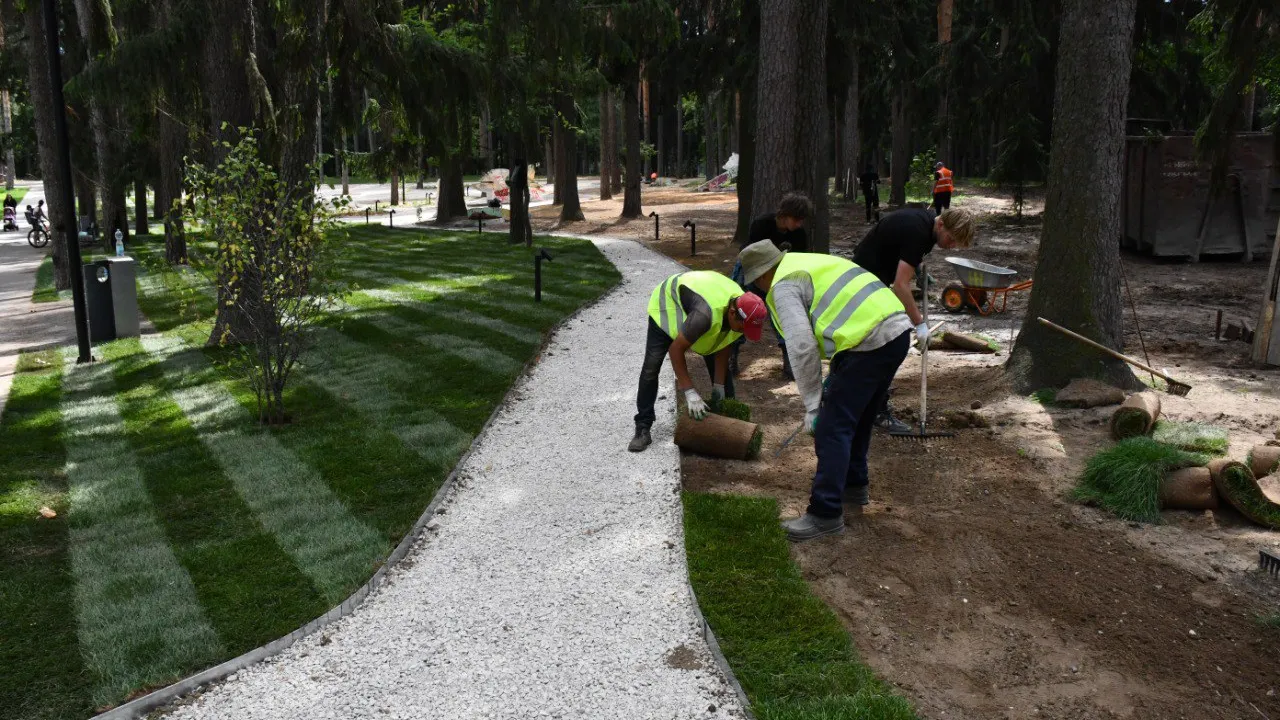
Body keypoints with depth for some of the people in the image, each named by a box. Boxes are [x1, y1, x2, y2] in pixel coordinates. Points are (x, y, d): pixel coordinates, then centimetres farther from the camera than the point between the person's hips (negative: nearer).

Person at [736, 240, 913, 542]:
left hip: (869, 342, -10)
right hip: (898, 329, 10)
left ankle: (826, 514, -1)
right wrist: (837, 373, 27)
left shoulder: (784, 286, -3)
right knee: (857, 418, 25)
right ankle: (853, 485, 39)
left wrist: (812, 404, -7)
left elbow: (801, 346, -13)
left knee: (832, 427, -4)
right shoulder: (810, 263, 26)